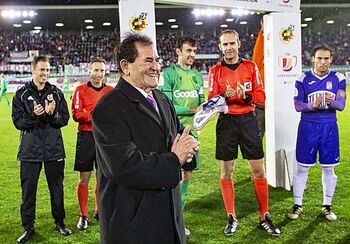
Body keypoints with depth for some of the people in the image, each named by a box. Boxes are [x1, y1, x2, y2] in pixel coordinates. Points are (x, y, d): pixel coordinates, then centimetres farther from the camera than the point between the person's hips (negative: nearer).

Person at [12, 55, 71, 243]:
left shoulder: (56, 93, 5)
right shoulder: (21, 94, 2)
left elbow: (65, 119, 2)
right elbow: (17, 121, -3)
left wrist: (53, 114, -18)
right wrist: (33, 115, -20)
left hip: (54, 149, 1)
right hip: (30, 150, -1)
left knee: (57, 187, 10)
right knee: (28, 190, 4)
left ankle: (59, 222, 26)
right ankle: (28, 228, 18)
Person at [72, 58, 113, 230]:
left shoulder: (111, 91, 8)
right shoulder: (81, 90, 0)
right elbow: (76, 114, -8)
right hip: (86, 137, -3)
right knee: (84, 178, 0)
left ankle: (98, 211, 28)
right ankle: (83, 215, 12)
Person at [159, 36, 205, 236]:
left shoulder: (197, 75, 14)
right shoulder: (168, 74, -6)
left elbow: (201, 101, 15)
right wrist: (192, 110, -17)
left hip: (191, 131, 7)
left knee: (187, 175, 11)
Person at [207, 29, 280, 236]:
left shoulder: (251, 67, 4)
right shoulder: (216, 71, 2)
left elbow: (261, 96, 0)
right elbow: (212, 100, -2)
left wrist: (245, 96, -20)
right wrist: (225, 97, -23)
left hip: (248, 120, 1)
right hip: (226, 122, 0)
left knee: (259, 171, 4)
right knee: (226, 172, 4)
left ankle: (265, 217, 18)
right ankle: (232, 218, 18)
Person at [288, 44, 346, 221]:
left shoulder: (338, 79, 2)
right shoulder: (303, 79, -2)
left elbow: (341, 105, -2)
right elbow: (298, 105, -5)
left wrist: (331, 102, -24)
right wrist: (312, 105, -25)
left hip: (329, 127, 2)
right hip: (308, 127, -1)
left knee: (328, 169, 9)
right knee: (302, 167, 3)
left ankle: (327, 206, 23)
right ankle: (297, 205, 16)